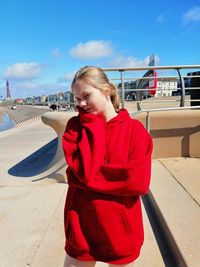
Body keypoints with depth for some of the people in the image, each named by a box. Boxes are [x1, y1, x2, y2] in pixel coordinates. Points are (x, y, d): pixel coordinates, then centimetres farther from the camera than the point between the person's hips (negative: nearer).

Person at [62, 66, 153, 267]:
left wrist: (87, 176, -17)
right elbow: (85, 170, -20)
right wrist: (93, 122, -16)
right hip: (81, 229, 1)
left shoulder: (135, 129, -9)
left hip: (121, 231, -1)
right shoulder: (75, 126, -5)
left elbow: (138, 182, -20)